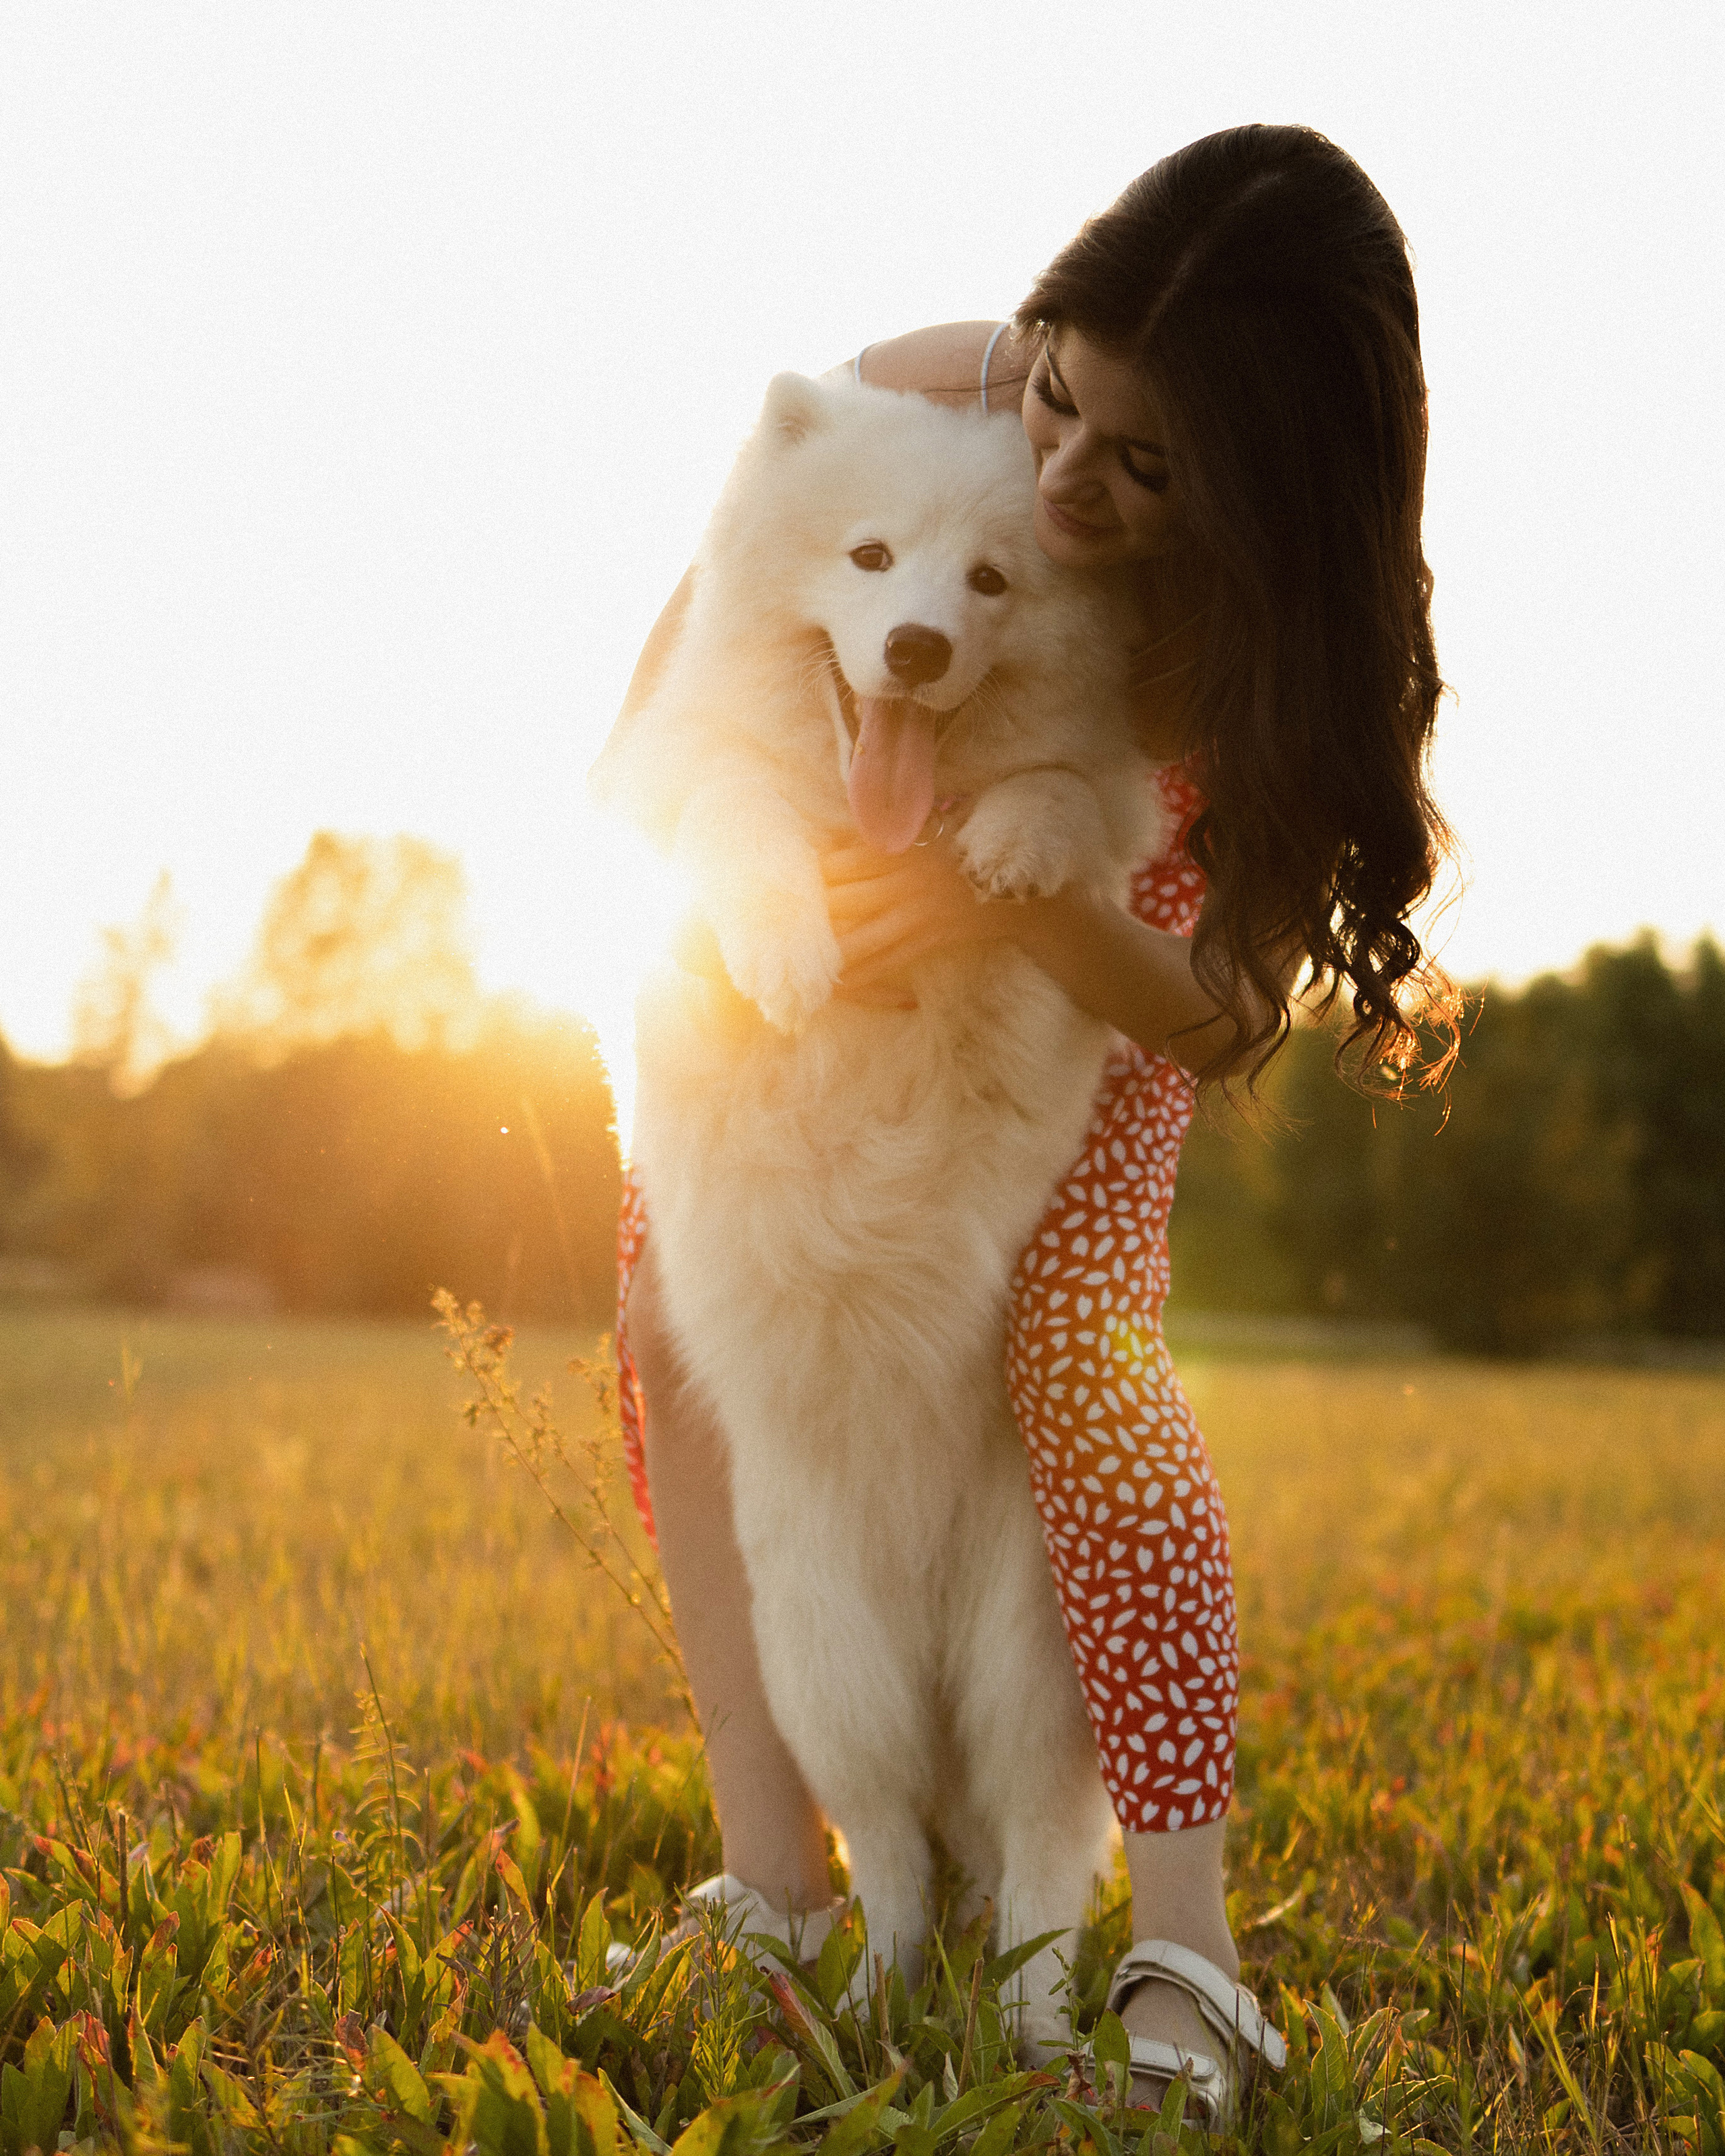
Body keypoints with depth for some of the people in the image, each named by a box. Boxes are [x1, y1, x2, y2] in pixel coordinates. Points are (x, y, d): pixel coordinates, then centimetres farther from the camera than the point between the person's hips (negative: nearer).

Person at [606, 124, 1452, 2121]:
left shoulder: (1296, 623, -34)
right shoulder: (917, 399, -33)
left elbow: (1223, 1020, -31)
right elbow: (705, 617, -12)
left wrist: (1015, 900, -47)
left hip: (1103, 975, -3)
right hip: (840, 937, 3)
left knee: (1082, 1349, -25)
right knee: (676, 1298, -10)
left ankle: (1185, 1948, -23)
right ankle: (774, 1872, -7)